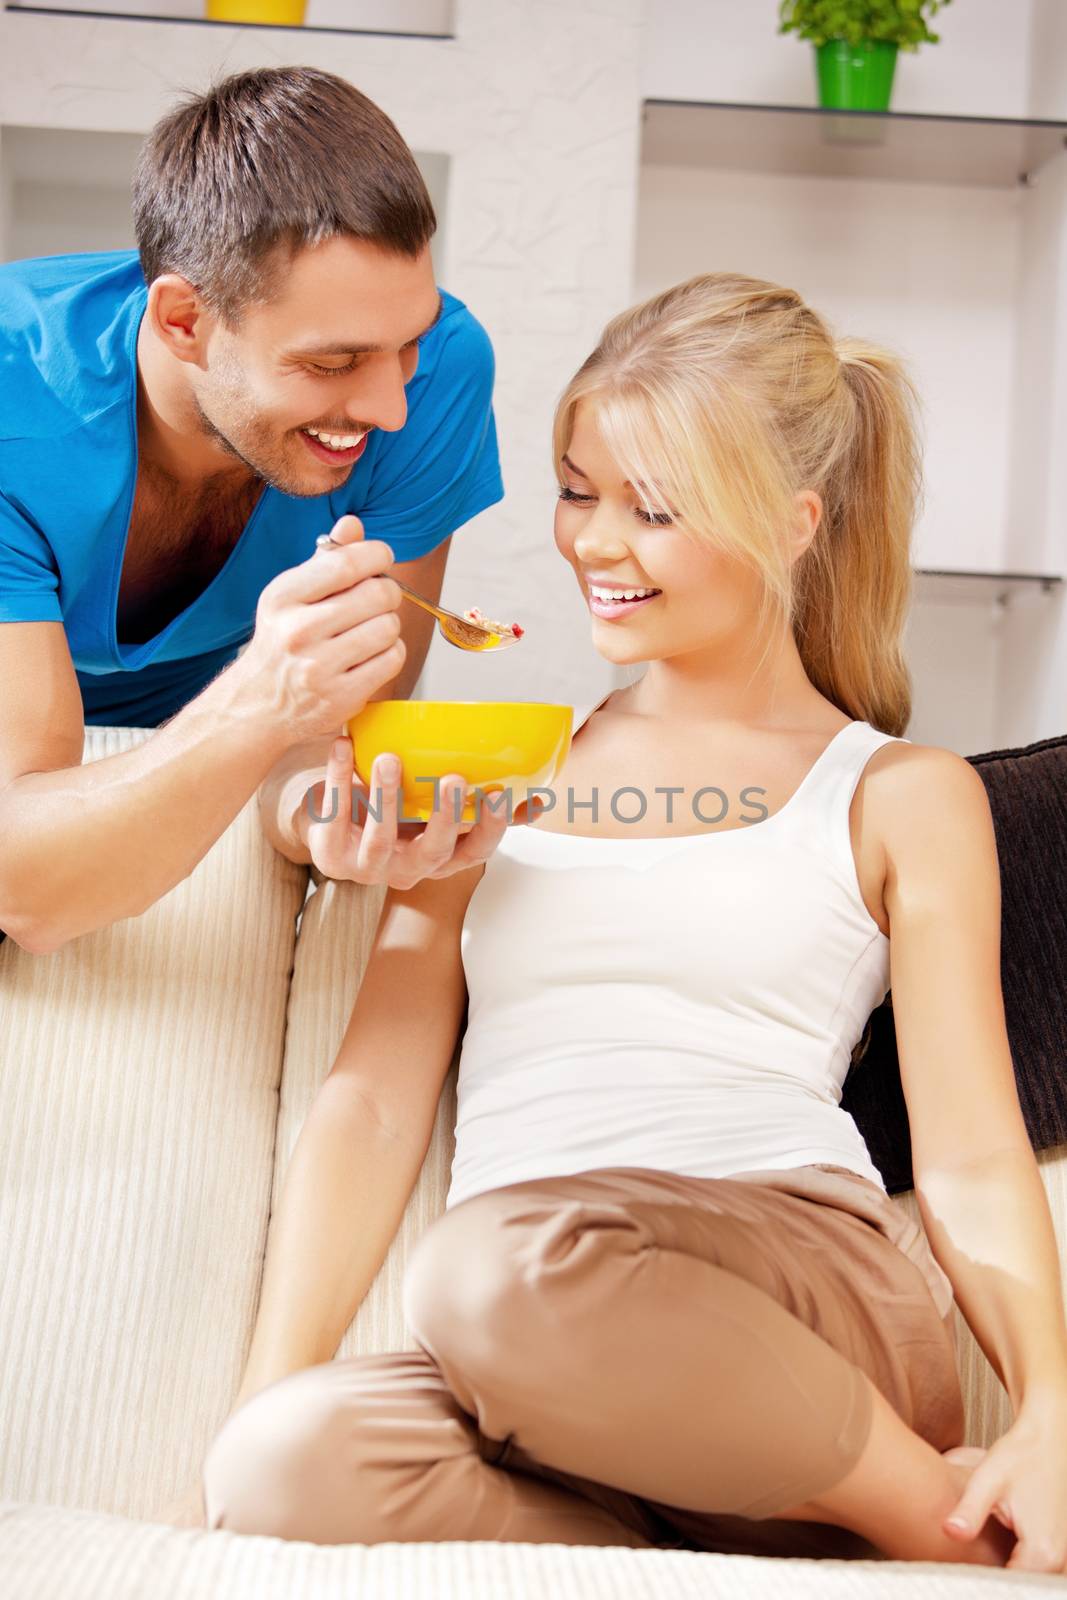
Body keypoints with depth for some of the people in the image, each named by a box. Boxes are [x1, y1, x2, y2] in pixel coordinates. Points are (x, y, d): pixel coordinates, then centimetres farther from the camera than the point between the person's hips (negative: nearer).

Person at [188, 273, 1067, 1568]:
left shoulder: (901, 798, 15)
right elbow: (372, 1102, 12)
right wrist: (266, 1394, -4)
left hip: (804, 1283, -1)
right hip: (534, 1377, 2)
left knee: (496, 1263, -36)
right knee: (287, 1461, -32)